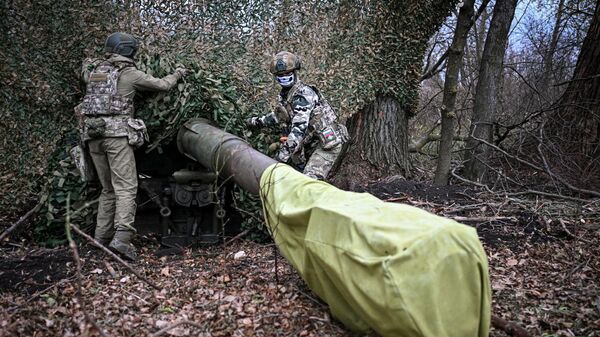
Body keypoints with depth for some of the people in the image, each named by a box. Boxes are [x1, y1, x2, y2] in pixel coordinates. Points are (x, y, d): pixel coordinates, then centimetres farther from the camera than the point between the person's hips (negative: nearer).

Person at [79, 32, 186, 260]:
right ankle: (121, 237, -22)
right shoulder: (130, 73, 2)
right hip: (118, 133, -6)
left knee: (108, 189, 14)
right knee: (126, 187, -9)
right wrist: (177, 74, 28)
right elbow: (162, 85, 11)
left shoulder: (92, 70, 17)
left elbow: (85, 68, 42)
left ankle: (101, 238, 13)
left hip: (93, 135, 6)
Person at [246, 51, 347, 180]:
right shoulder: (285, 95, 10)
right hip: (311, 143, 10)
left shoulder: (303, 93, -20)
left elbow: (300, 127, -31)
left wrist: (284, 152, -38)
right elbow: (279, 114, 31)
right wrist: (257, 121, 30)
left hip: (327, 143, -9)